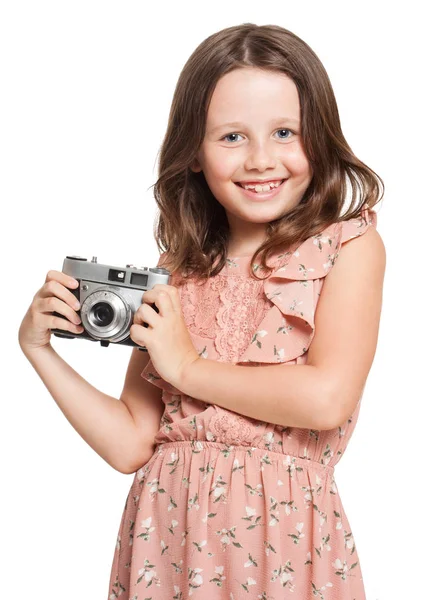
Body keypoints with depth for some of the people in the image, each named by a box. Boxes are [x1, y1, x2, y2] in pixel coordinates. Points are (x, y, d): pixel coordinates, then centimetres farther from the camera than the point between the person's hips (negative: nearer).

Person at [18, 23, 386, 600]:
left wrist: (189, 366, -10)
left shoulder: (350, 247, -6)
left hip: (283, 539, -3)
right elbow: (130, 444, 4)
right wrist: (39, 348, -3)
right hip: (168, 536, 3)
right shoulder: (176, 274, 4)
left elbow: (327, 398, -20)